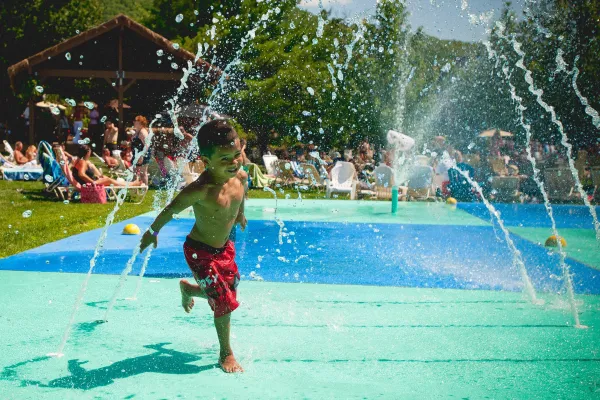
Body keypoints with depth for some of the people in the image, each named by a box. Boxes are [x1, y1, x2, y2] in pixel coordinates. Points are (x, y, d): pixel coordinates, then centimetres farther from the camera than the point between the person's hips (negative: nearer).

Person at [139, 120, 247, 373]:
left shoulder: (241, 177, -12)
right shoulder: (200, 190, -33)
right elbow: (171, 210, -17)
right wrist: (152, 232, -2)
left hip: (224, 247, 7)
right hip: (200, 252, -7)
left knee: (230, 291, 19)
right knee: (225, 301, -7)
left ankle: (188, 288, 48)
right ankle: (226, 354, 16)